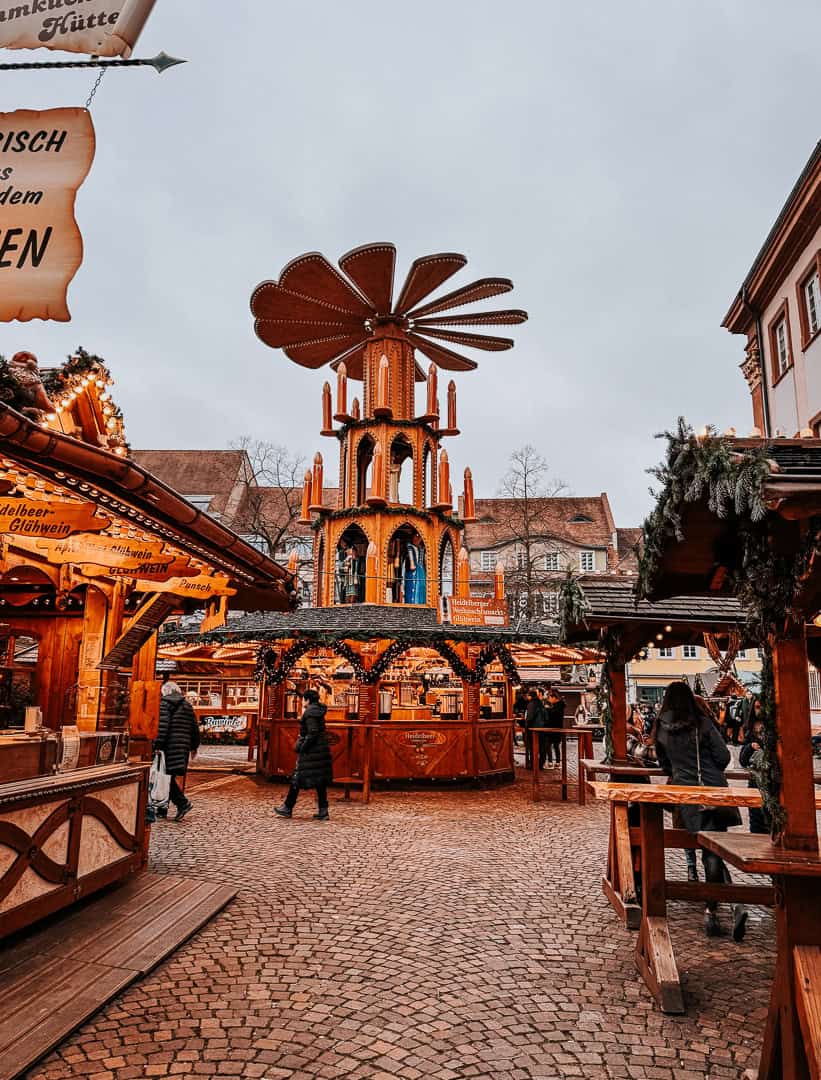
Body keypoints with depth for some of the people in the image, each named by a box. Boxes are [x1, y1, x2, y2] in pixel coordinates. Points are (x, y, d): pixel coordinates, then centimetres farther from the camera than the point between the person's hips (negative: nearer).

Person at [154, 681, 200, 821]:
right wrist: (194, 746, 27)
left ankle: (182, 802, -14)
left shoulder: (165, 703, -1)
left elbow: (162, 725, -14)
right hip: (184, 745, 6)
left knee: (169, 775, -4)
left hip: (170, 745, -6)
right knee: (177, 775, 11)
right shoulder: (187, 704, 17)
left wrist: (158, 745, -15)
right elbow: (195, 727, 20)